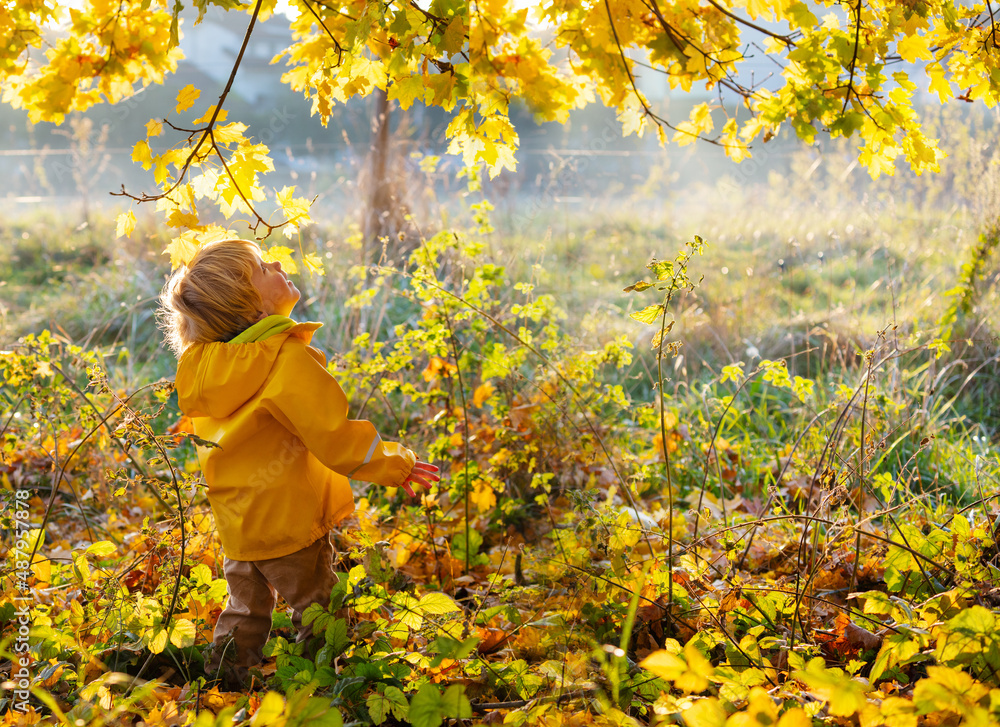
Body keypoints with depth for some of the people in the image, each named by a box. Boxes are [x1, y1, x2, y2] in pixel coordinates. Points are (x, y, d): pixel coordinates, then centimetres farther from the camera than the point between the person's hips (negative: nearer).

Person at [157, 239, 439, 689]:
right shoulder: (288, 362, -24)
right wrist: (396, 465, -8)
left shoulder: (203, 364, -1)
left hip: (236, 522, 7)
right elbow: (335, 437, -22)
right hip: (289, 520, -7)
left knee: (245, 611, 22)